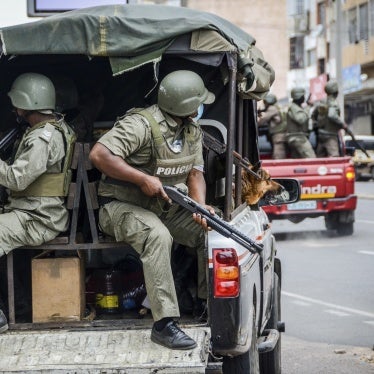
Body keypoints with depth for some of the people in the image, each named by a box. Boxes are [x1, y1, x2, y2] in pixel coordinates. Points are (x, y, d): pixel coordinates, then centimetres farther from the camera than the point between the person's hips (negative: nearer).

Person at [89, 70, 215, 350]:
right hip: (122, 208, -8)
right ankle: (164, 324, -38)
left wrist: (201, 205, -15)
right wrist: (143, 179, -29)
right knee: (157, 235, -37)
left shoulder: (192, 130, 7)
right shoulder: (142, 124, -20)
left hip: (167, 208, 8)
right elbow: (99, 155, -28)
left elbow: (195, 172, 6)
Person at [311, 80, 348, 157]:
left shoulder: (322, 102, 12)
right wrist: (342, 124, -22)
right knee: (334, 157, -15)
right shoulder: (333, 103, -13)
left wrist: (316, 125, 28)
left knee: (320, 157, 9)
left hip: (321, 134, 9)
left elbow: (313, 115, 22)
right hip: (330, 136, -9)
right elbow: (332, 115, -31)